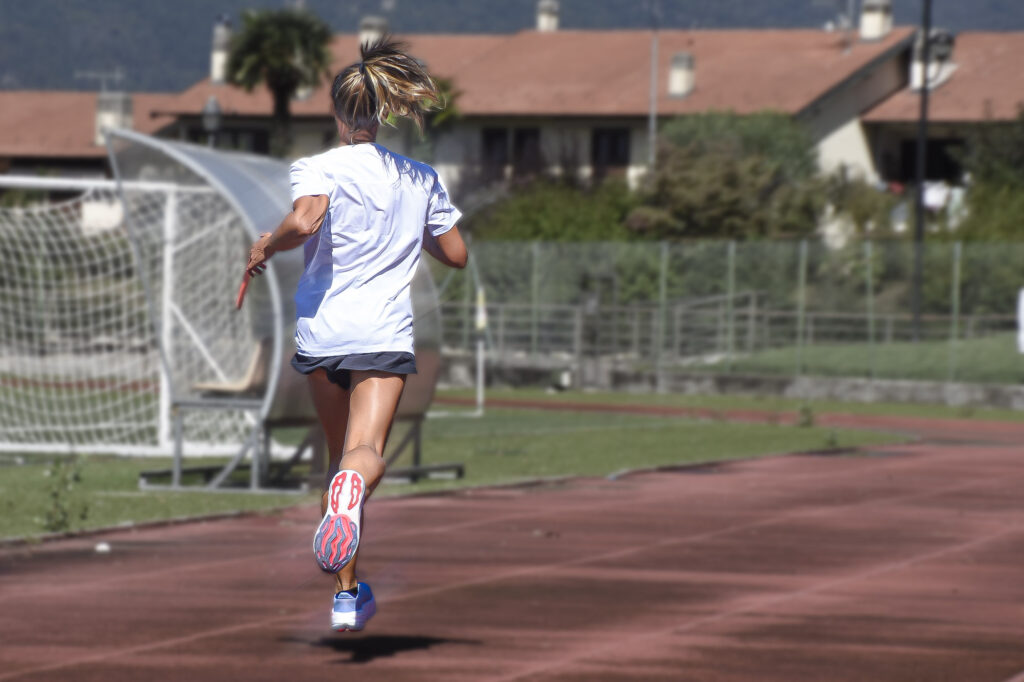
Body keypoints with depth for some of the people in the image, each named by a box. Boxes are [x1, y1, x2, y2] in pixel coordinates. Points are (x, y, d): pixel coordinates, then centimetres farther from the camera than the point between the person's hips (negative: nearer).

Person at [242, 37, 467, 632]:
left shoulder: (321, 168, -2)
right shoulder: (421, 177, 9)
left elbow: (304, 221, -22)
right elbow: (456, 255, 14)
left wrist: (265, 247, -3)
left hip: (322, 331, 0)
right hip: (387, 333, 0)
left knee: (342, 455, 16)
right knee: (367, 452, -15)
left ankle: (347, 593, 21)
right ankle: (352, 486, -55)